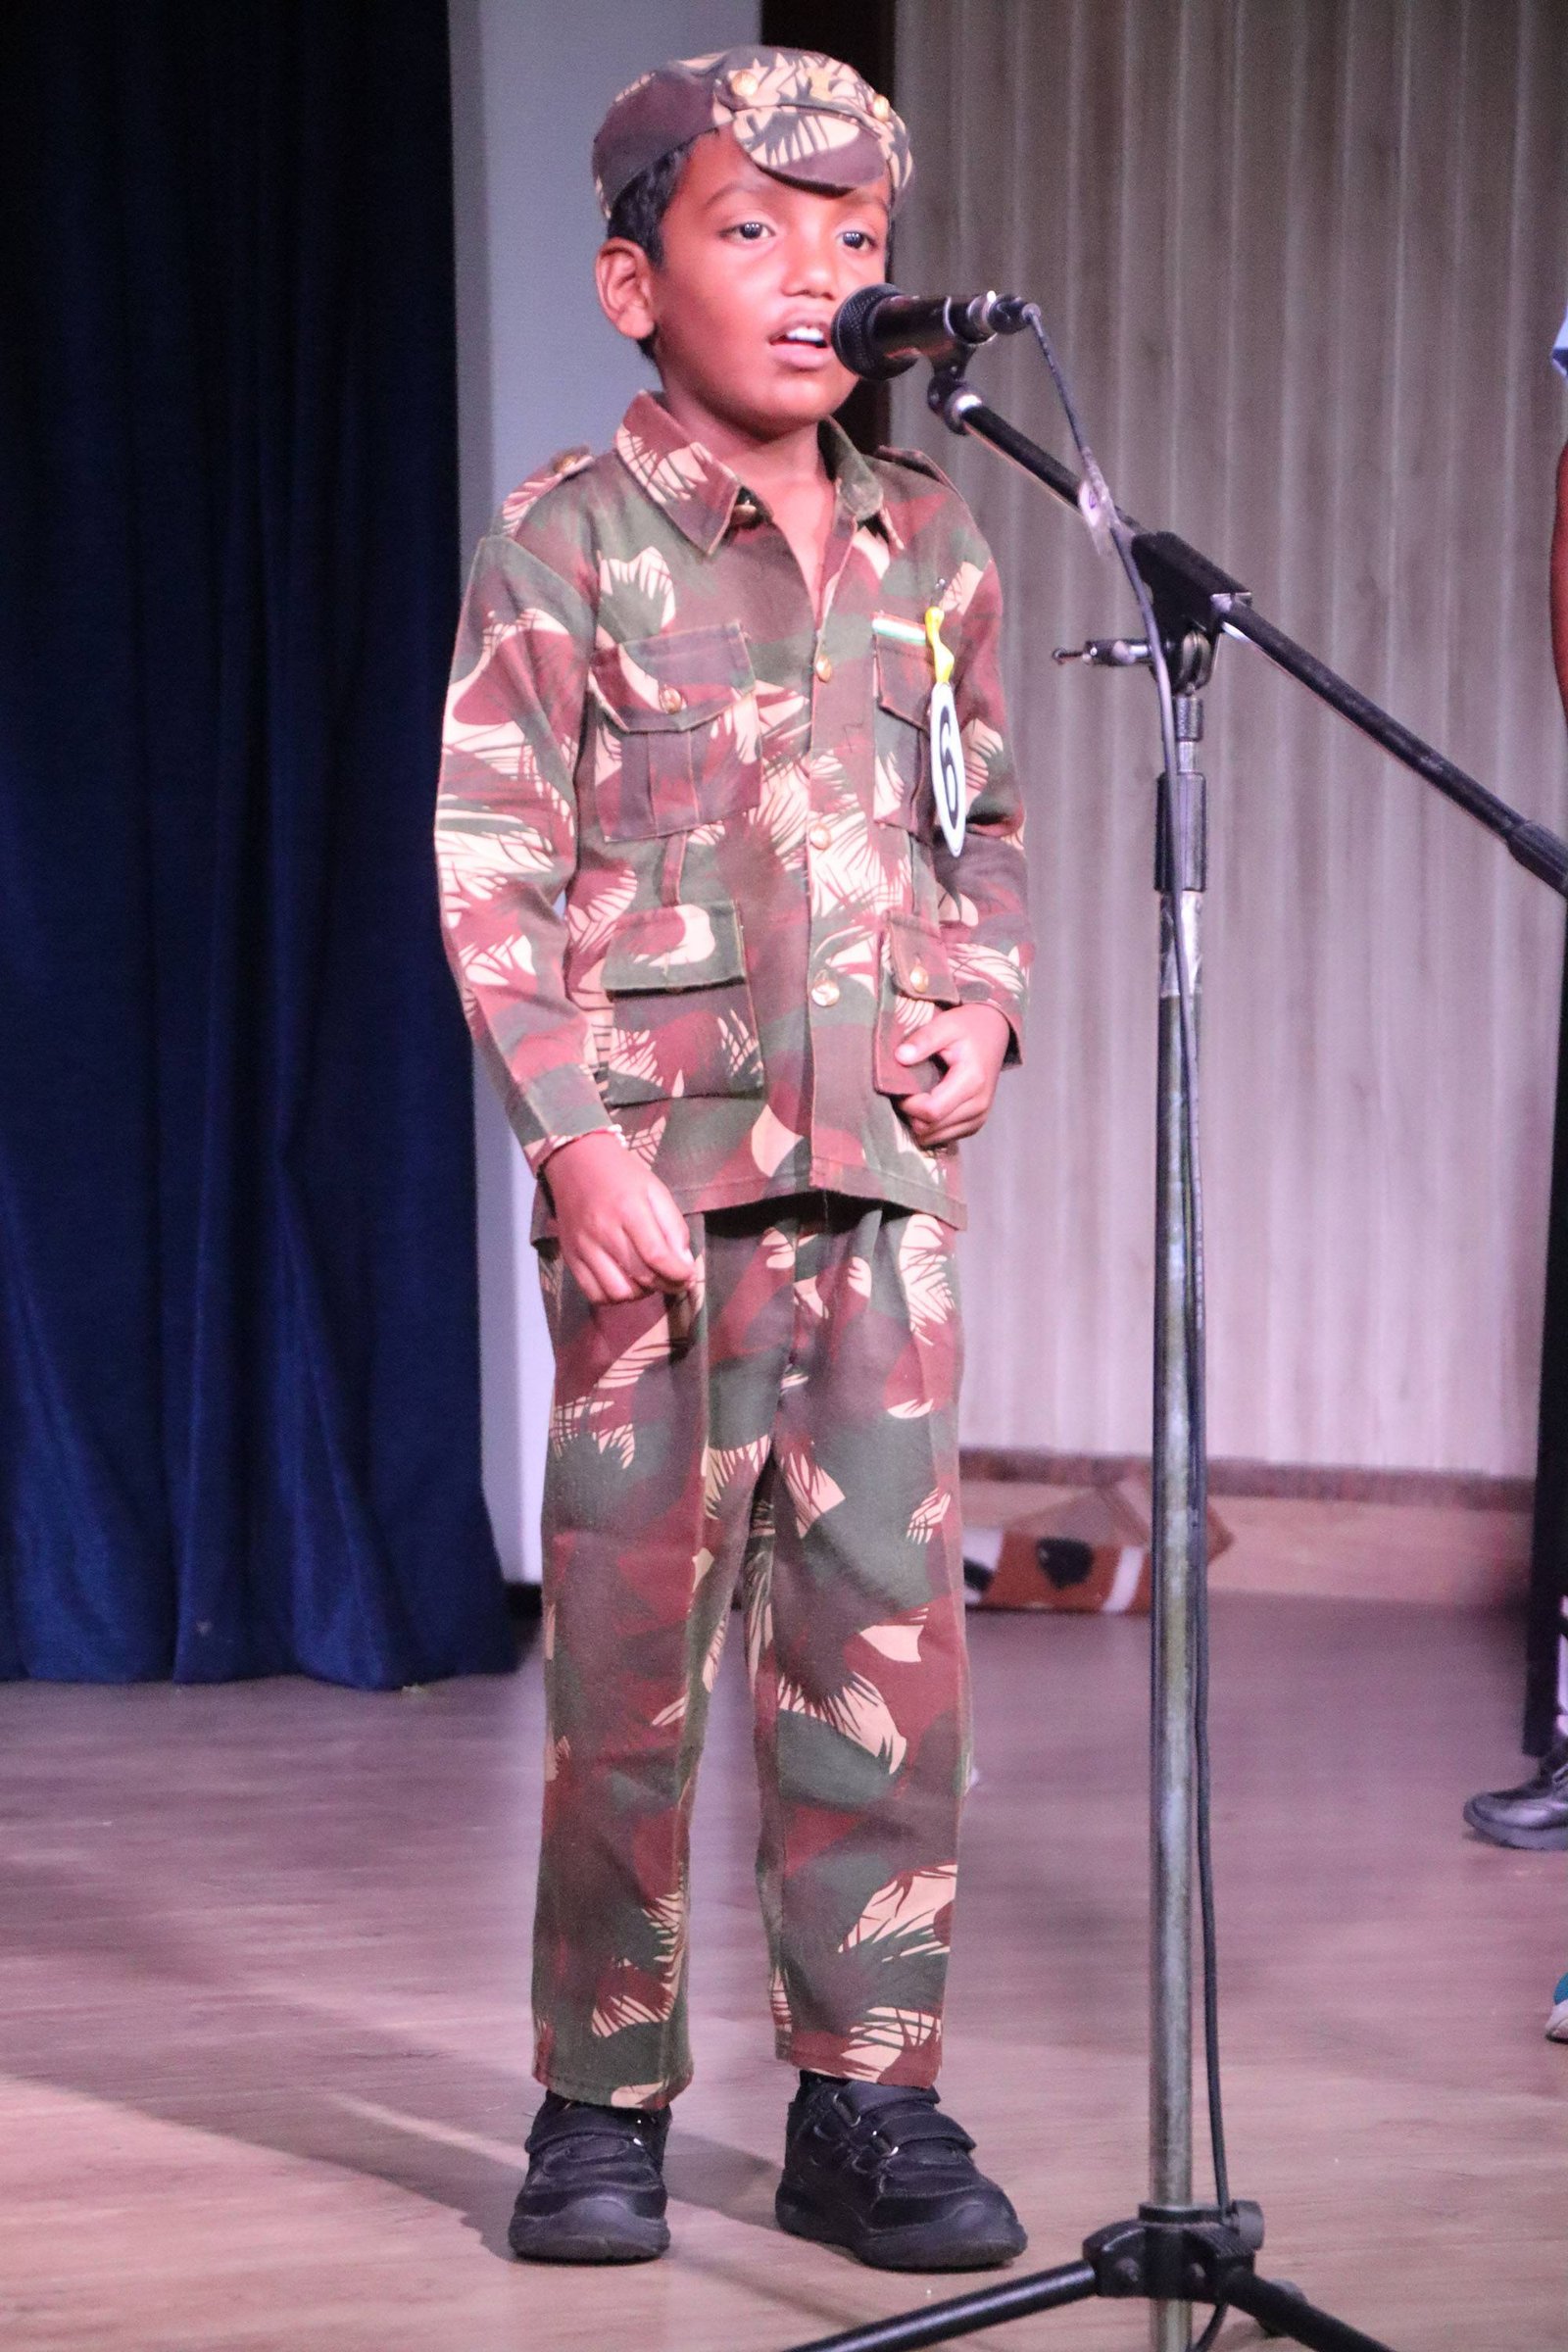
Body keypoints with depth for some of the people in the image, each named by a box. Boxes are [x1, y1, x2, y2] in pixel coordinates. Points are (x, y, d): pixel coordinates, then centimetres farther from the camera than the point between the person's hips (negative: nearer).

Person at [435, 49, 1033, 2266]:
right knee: (628, 1643, 1)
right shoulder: (571, 537, -1)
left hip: (887, 1169, 4)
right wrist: (576, 1139, -13)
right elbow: (492, 866, -5)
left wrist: (984, 997, 3)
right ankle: (603, 2104, 14)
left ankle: (869, 2099, 13)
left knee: (887, 1636, 3)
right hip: (663, 1168, -4)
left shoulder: (929, 539, 12)